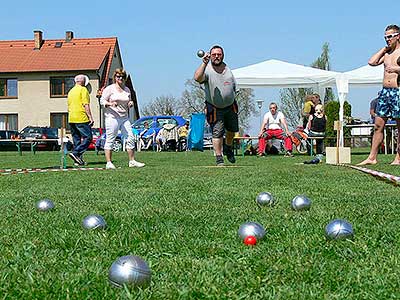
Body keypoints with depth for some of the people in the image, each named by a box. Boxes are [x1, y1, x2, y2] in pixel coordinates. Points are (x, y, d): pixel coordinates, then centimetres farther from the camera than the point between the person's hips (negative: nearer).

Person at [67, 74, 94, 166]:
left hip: (71, 119, 8)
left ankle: (78, 160, 6)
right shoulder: (83, 89, -4)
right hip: (81, 118, -8)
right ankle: (75, 153, -18)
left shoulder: (71, 91, 19)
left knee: (76, 139, 9)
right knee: (88, 137, -6)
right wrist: (90, 117, -13)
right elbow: (86, 105, -13)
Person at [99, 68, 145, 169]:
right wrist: (110, 104, -22)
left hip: (124, 117, 6)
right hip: (112, 117, -6)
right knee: (110, 139, -4)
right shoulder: (110, 88, -1)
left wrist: (130, 103, 3)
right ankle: (109, 163, 0)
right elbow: (102, 101, -4)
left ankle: (132, 161, 9)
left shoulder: (127, 90, 16)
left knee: (130, 137, 1)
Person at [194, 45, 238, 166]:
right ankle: (219, 158, 1)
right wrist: (204, 63, -45)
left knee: (232, 129, 18)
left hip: (230, 106, 6)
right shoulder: (207, 70, -17)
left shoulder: (227, 69, 2)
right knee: (217, 132, -10)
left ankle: (228, 148, 45)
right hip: (214, 108, -6)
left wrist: (232, 99, 14)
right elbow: (197, 78, -40)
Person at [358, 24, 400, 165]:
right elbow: (372, 62, 4)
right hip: (385, 91, 6)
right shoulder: (386, 53, 17)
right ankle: (372, 157, 7)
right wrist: (384, 48, 9)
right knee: (378, 126, 4)